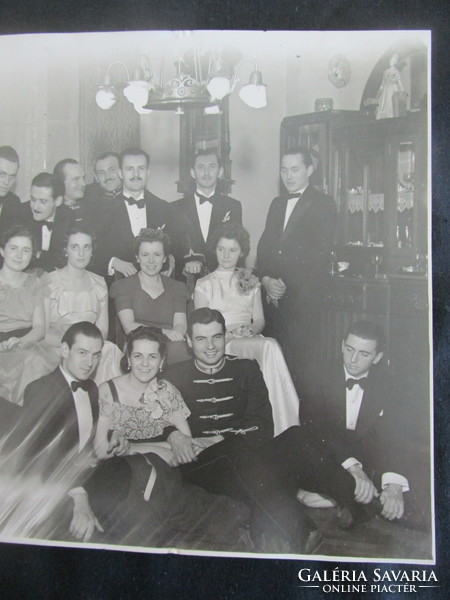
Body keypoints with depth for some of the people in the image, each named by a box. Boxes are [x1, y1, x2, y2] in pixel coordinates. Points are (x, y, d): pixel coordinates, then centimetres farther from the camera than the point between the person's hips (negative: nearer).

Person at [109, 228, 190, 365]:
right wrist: (162, 332, -22)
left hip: (171, 345, 3)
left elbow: (180, 325, 6)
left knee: (178, 347, -35)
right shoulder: (123, 286, 11)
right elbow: (129, 326, -4)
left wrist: (175, 333, -20)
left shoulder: (177, 288, 21)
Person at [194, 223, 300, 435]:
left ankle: (286, 428, -36)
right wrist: (226, 334, -15)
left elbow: (260, 320, 14)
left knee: (270, 347, -35)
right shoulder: (204, 285, 11)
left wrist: (251, 330, -9)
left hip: (251, 340, 3)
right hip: (221, 343, -3)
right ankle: (285, 428, -34)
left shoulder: (251, 282, 20)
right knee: (270, 346, -34)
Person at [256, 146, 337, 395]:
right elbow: (264, 247, 16)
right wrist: (265, 279, -2)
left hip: (302, 297, -5)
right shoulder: (277, 204, 21)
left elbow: (320, 253, -8)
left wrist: (286, 284, -12)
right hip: (273, 295, 5)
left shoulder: (323, 204, 1)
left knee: (299, 362, -8)